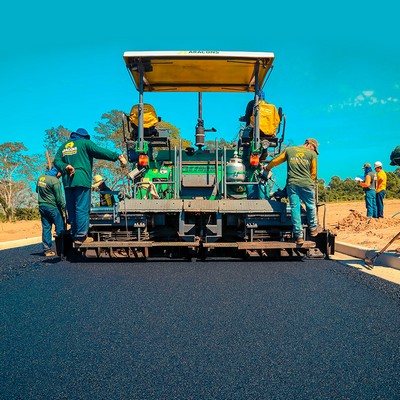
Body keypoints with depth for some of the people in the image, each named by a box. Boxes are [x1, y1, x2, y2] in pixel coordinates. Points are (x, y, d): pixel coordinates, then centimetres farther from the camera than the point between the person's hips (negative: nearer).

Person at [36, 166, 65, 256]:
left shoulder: (41, 177, 6)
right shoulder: (55, 181, -17)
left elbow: (37, 190, 21)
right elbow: (59, 198, -15)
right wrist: (65, 207, -6)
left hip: (42, 206, 7)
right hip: (53, 207, -7)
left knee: (46, 228, 9)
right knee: (60, 228, 2)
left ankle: (47, 250, 10)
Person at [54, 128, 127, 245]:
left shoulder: (63, 146, 21)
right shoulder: (84, 143, 3)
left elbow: (57, 161, 10)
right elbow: (100, 151, -10)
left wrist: (65, 167, -5)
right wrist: (118, 156, -13)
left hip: (67, 182, 6)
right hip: (81, 180, -6)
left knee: (71, 209, 11)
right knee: (82, 209, -6)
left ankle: (74, 235, 14)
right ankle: (81, 236, -9)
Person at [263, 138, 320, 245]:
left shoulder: (289, 150, 14)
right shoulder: (312, 154, 7)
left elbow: (275, 161, 20)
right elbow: (313, 173, 11)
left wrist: (267, 168, 38)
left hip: (292, 184, 2)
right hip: (306, 184, -2)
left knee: (295, 209, 3)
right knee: (311, 207, 16)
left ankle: (299, 236, 4)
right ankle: (313, 229, 30)